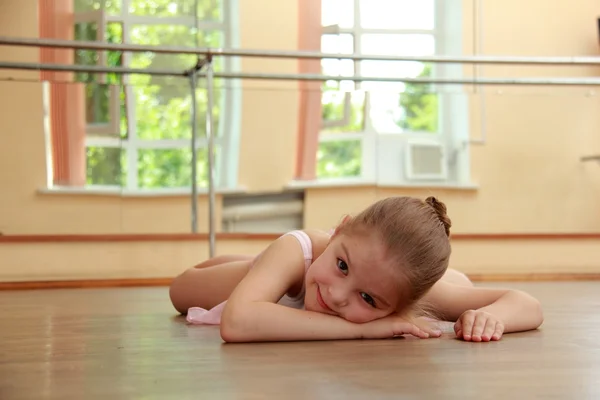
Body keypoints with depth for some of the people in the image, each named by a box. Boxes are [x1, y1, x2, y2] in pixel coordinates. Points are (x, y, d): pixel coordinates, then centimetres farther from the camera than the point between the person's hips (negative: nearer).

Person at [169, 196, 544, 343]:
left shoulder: (415, 291, -48)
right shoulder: (297, 250, -53)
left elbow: (531, 308, -40)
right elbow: (236, 323, -71)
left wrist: (489, 317, -64)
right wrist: (361, 328, -69)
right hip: (284, 272, -1)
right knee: (182, 290, 26)